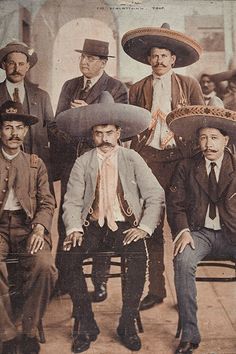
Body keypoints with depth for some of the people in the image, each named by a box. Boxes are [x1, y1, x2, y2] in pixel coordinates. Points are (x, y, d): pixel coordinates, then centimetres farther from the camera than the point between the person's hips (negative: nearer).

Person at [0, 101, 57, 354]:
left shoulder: (36, 164, 17)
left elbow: (46, 202, 10)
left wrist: (39, 229, -11)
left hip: (27, 226, 1)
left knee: (45, 267, -28)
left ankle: (29, 331, -8)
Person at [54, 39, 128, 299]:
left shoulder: (117, 88, 2)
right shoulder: (69, 86, 17)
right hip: (70, 161, 4)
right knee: (66, 220, 4)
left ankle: (100, 281, 12)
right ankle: (63, 278, 16)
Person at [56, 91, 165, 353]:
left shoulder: (132, 159, 5)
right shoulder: (83, 162, 8)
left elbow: (156, 196, 1)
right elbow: (72, 201, 4)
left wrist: (144, 227, -13)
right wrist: (74, 229, -15)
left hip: (125, 227, -1)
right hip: (93, 226, 1)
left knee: (138, 256, -31)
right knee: (70, 255, -27)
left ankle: (127, 324, -11)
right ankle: (87, 326, -10)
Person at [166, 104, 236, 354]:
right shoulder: (186, 167, 9)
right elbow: (175, 204, 4)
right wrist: (183, 231, -14)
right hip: (199, 232, 0)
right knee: (183, 261, -30)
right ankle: (189, 334, -20)